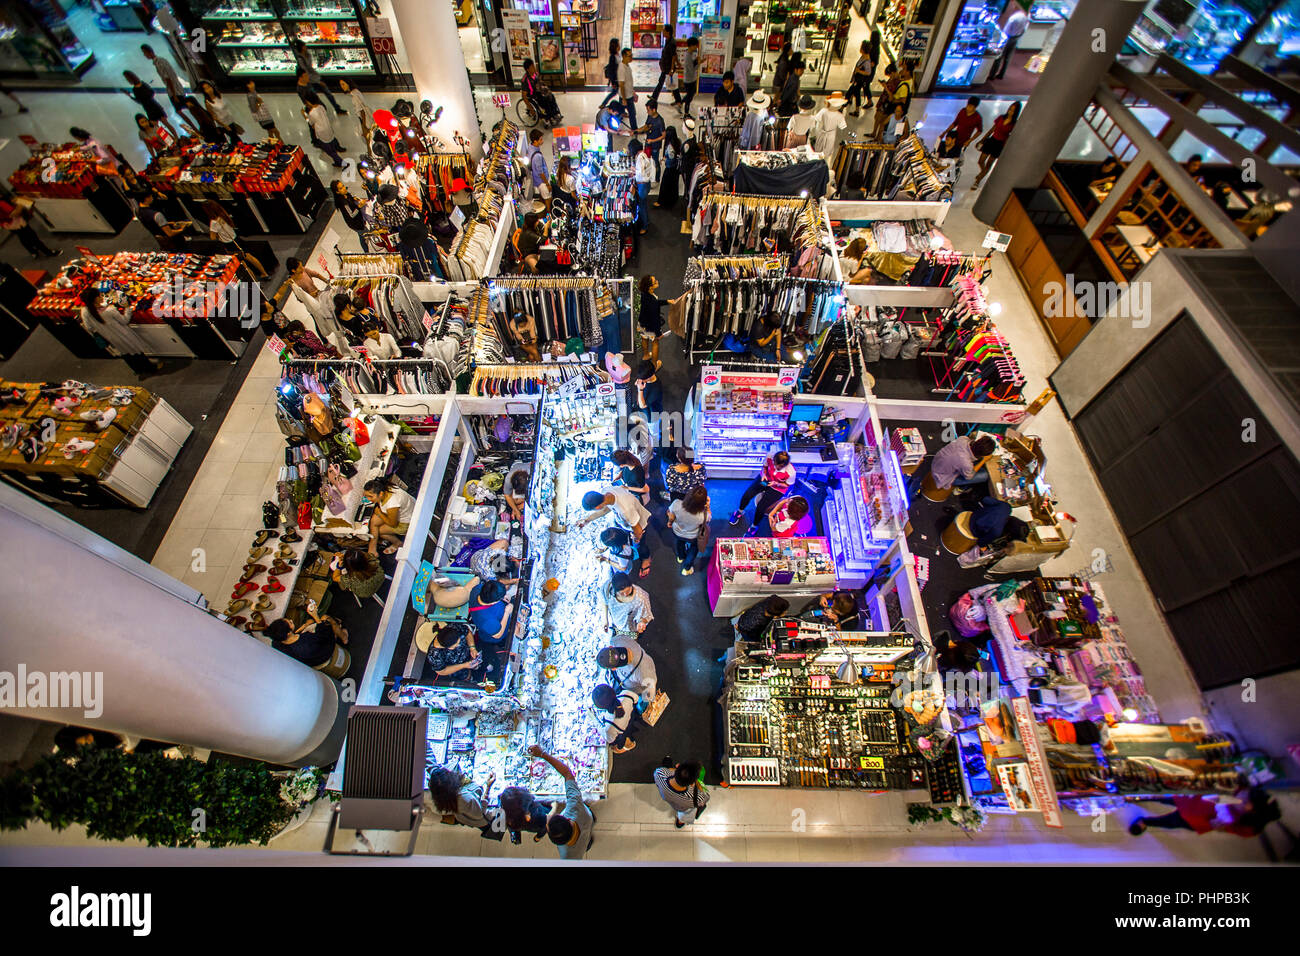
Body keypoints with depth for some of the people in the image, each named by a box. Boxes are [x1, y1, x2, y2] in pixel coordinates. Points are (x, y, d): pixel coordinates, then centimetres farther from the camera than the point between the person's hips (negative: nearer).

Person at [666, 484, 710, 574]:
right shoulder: (703, 515, -42)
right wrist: (707, 506, -16)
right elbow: (709, 517, -14)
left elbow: (671, 517, -16)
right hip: (692, 538, -2)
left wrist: (670, 522, 4)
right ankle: (686, 568, 45)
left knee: (680, 540, 39)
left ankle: (681, 557, 66)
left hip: (677, 532, 2)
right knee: (695, 546, 34)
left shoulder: (676, 504, -39)